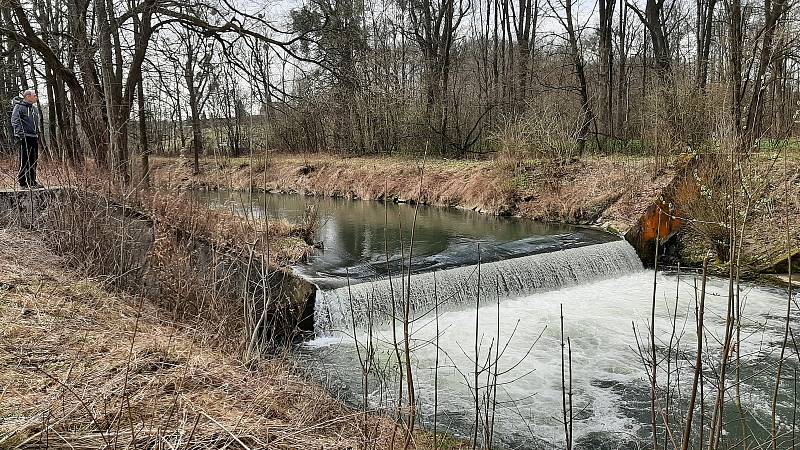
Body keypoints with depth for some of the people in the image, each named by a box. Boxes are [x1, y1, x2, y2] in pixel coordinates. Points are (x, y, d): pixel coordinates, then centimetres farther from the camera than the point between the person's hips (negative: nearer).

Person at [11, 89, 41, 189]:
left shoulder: (33, 109, 20)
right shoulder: (19, 107, -5)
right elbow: (15, 121, -14)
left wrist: (37, 134, 21)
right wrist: (19, 134, -23)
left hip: (34, 137, 8)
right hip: (25, 137, -8)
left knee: (33, 161, 10)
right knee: (25, 160, -7)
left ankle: (32, 181, 16)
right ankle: (23, 182, -4)